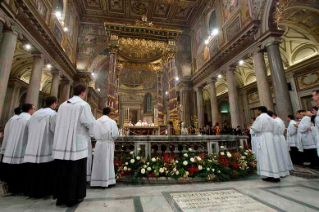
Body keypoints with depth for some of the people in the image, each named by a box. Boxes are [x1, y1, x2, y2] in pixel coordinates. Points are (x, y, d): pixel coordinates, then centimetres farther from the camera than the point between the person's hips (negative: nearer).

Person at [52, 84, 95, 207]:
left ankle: (60, 197, 22)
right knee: (76, 171, 4)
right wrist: (90, 134, 5)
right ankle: (72, 198, 13)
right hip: (77, 143, -6)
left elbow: (58, 124, 12)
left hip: (62, 142, 6)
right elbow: (90, 123, -15)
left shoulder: (63, 105, 10)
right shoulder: (83, 105, -10)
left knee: (62, 170, 13)